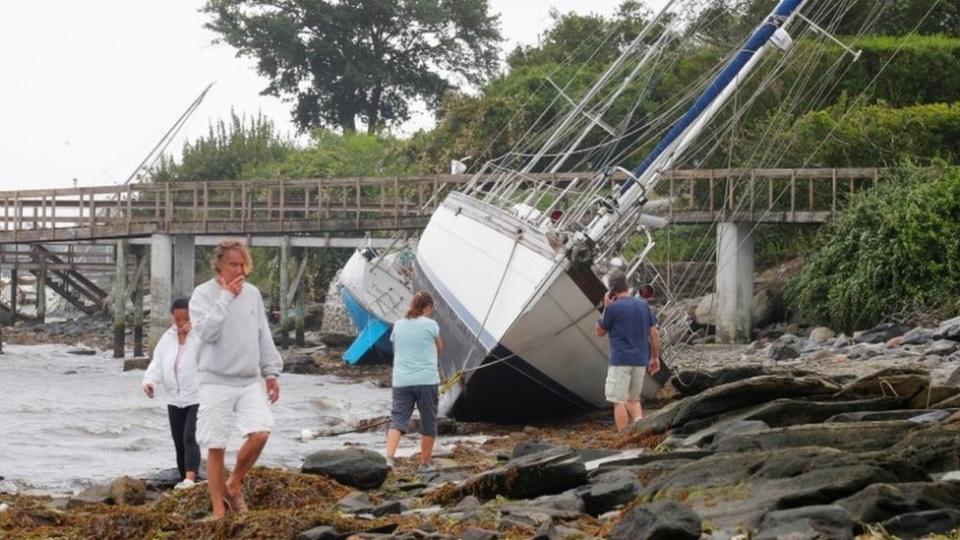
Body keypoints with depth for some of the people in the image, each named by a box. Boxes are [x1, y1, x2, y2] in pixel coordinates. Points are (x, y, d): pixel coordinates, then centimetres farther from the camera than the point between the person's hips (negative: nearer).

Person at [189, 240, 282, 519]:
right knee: (216, 447, -2)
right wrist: (226, 297, -17)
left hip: (250, 381, 4)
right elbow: (206, 331, -20)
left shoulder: (253, 294, 10)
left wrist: (271, 372, 13)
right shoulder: (203, 294, -5)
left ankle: (234, 486, 9)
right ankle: (219, 510, 8)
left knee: (260, 433, -14)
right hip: (216, 382, -4)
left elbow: (264, 337, 16)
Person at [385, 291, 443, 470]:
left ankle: (389, 457, -23)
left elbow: (396, 350, 15)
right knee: (428, 422, 11)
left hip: (401, 381, 3)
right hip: (427, 381, -3)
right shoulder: (430, 324, -3)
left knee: (398, 420, -2)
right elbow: (440, 348, 11)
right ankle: (425, 461, 18)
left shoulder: (398, 325, 9)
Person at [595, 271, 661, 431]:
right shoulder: (643, 305, 7)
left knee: (619, 401, 0)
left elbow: (600, 332, 3)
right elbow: (654, 334, 8)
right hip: (640, 361, 6)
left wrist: (606, 308, 4)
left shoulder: (613, 308, -10)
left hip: (620, 360, -6)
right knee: (634, 399, 17)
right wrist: (655, 357, 16)